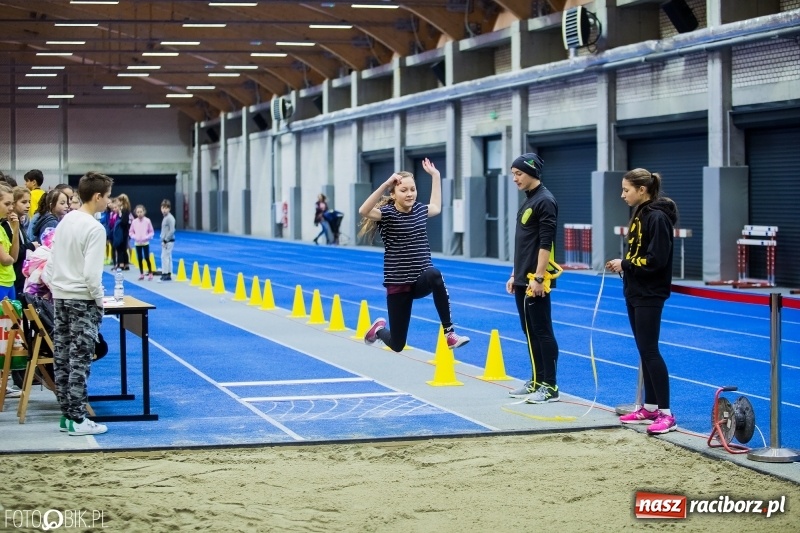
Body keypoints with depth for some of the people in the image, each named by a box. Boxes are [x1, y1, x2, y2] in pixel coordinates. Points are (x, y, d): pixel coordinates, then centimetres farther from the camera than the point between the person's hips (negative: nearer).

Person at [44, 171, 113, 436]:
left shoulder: (65, 220, 9)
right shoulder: (95, 228, -16)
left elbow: (52, 262, 12)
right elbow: (91, 273, -19)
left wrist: (55, 287, 18)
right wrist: (100, 301, -8)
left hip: (60, 297, 8)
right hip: (82, 299, -8)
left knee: (62, 358, 10)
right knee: (79, 360, -4)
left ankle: (66, 414, 16)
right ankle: (77, 419, -2)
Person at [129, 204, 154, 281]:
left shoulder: (147, 221, -6)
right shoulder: (134, 222, 0)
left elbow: (152, 232, -1)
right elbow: (131, 232, 7)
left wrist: (146, 237, -14)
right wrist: (135, 237, -10)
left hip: (145, 242, -2)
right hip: (137, 243, 2)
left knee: (147, 258, -3)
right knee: (139, 259, 7)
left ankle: (150, 273, 5)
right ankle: (141, 274, 15)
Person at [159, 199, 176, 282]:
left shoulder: (170, 218, -16)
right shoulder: (164, 217, 13)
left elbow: (172, 230, -21)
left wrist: (166, 240, -17)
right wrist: (163, 239, 13)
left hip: (168, 241, -9)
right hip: (165, 241, 9)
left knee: (165, 257, -9)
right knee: (167, 257, 12)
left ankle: (166, 274, -8)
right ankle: (168, 274, 17)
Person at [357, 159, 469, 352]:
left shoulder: (419, 210, 7)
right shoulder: (388, 213, -9)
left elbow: (436, 207, 32)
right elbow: (364, 211, -31)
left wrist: (435, 176, 29)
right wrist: (385, 184, -37)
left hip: (421, 281, 3)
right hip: (398, 284, -3)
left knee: (435, 275, -37)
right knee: (397, 345, 3)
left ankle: (449, 333, -28)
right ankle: (379, 329, 42)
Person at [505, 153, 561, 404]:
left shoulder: (545, 201, -12)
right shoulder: (527, 201, 17)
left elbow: (546, 243, -18)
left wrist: (538, 277, -21)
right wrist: (515, 274, 20)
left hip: (535, 281, -9)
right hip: (522, 280, 9)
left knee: (542, 332, -6)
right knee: (530, 332, 12)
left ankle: (550, 386, -2)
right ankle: (536, 381, 19)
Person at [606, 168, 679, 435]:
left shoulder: (657, 217, -17)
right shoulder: (640, 214, 12)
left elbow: (656, 260, -22)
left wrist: (625, 264, -13)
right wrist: (622, 265, 2)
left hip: (649, 295, -10)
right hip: (635, 292, 10)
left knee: (649, 350, -9)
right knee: (644, 350, 12)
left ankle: (666, 414, -6)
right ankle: (650, 408, 19)